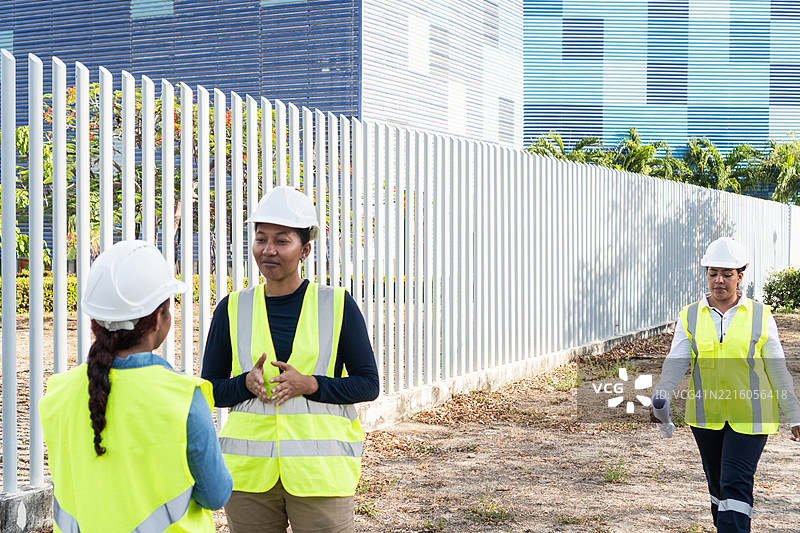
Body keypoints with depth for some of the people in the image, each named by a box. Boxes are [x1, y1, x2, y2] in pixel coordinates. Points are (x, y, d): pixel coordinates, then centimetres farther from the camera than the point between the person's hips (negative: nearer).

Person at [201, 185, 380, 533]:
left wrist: (309, 385, -15)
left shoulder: (338, 306, 0)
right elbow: (209, 388, 9)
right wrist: (247, 384, -12)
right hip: (250, 473, 2)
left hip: (319, 474, -2)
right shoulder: (232, 309, 6)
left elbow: (368, 384, 1)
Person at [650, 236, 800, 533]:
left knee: (736, 483, -11)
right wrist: (661, 398, -24)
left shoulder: (760, 315, -1)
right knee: (717, 483, 16)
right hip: (706, 416, 3)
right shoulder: (690, 317, 3)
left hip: (749, 416, -3)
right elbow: (676, 361, -7)